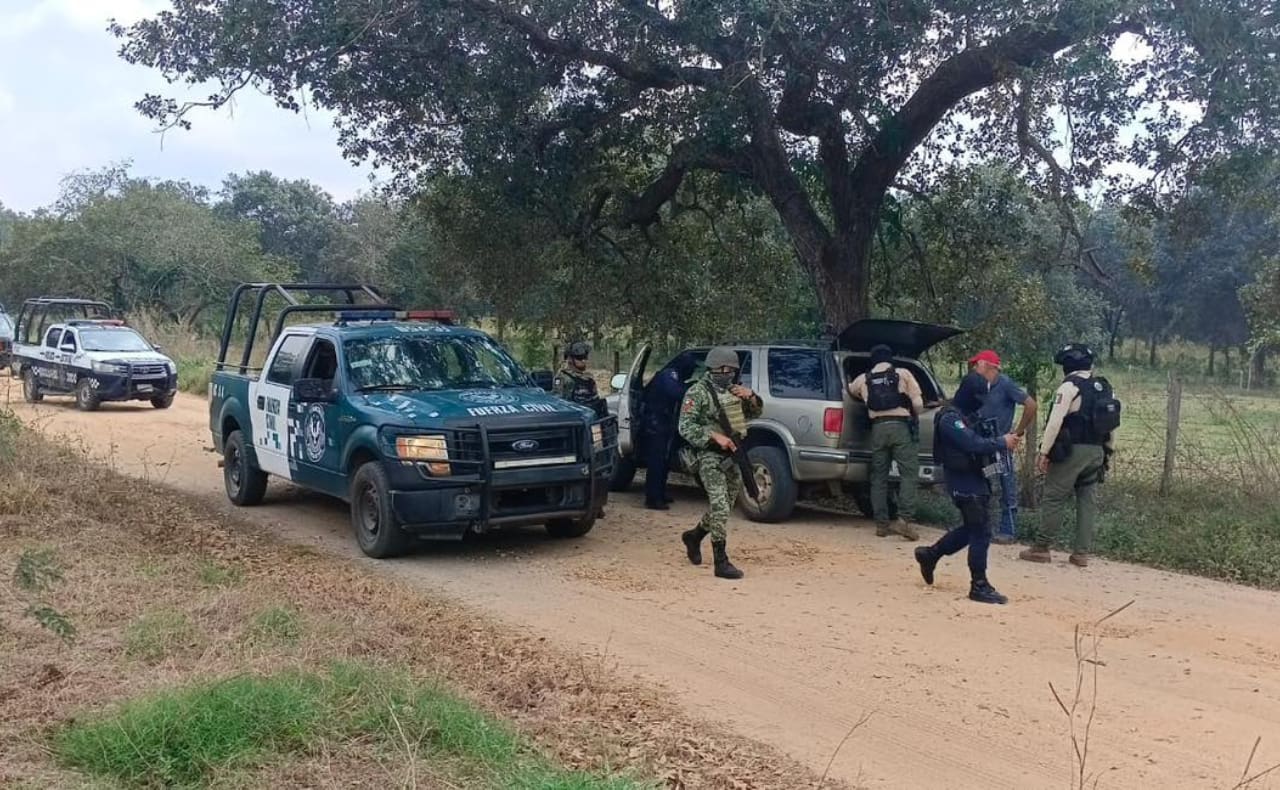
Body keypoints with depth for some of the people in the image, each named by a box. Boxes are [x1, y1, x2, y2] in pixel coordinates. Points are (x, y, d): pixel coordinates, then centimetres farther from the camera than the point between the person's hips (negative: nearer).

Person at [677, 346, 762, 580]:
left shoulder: (734, 390, 12)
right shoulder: (697, 392, -9)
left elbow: (754, 414, 21)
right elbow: (685, 427, -14)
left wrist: (751, 397, -1)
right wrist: (715, 436, -24)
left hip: (732, 455, 7)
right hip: (709, 456, -7)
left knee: (724, 507, 15)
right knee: (719, 507, -14)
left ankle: (694, 536, 38)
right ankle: (721, 563, -12)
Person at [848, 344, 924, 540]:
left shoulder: (863, 380, 12)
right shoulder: (903, 374, 4)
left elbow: (850, 390, 33)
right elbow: (918, 404, -2)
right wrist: (914, 416, 18)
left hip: (878, 428, 3)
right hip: (901, 426, -3)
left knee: (879, 477, 10)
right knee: (909, 474, -2)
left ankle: (881, 523, 10)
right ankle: (904, 520, -14)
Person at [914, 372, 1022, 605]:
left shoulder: (968, 414, 13)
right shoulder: (950, 418, -19)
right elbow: (973, 444, -27)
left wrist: (1003, 441, 1)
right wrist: (1002, 442, -18)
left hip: (976, 478, 10)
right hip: (964, 482, -10)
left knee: (971, 528, 18)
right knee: (981, 533, -7)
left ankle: (930, 555, 31)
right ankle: (979, 586, 0)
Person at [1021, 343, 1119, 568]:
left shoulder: (1070, 386, -11)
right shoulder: (1104, 387, 12)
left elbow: (1055, 421, -18)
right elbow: (1110, 423, 15)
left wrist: (1044, 451, -15)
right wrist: (1109, 451, 21)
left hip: (1073, 451, -7)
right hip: (1097, 452, 7)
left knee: (1054, 498, -1)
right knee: (1086, 500, 10)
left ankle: (1040, 548, 3)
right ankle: (1081, 552, 10)